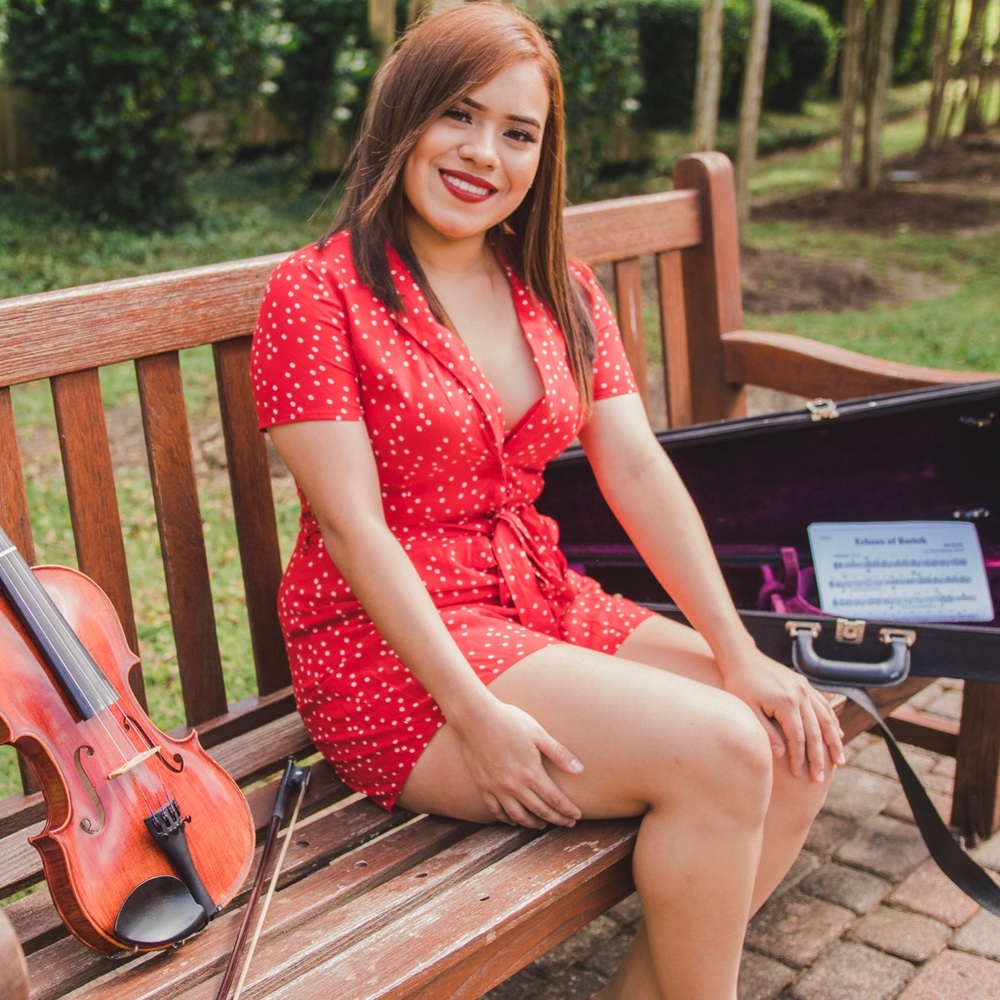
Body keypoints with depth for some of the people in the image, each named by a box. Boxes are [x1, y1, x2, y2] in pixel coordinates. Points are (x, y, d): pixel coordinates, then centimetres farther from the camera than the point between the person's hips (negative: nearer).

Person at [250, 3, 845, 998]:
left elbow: (638, 470, 2)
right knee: (719, 754, -21)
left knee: (800, 738, -7)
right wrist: (474, 713, -23)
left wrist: (736, 652, -7)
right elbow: (353, 525, -16)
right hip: (393, 649, -7)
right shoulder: (317, 292, -9)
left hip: (544, 604, 7)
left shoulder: (560, 292, 10)